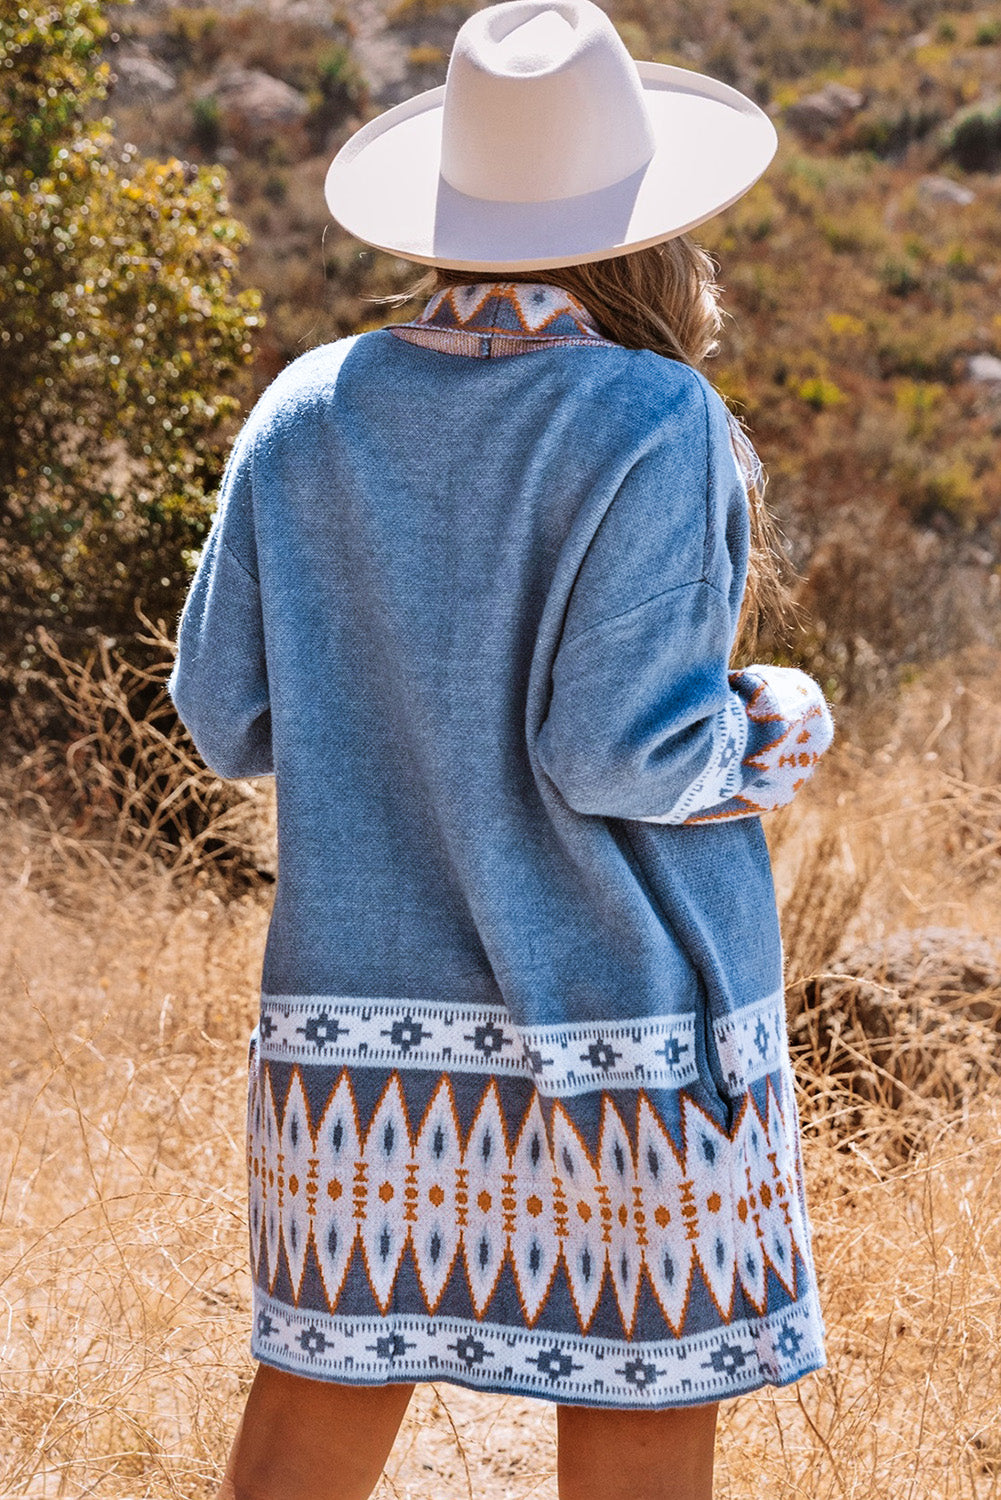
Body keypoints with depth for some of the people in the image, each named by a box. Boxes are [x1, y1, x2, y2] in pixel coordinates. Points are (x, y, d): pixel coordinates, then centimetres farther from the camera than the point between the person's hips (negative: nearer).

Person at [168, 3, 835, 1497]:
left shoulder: (310, 411, -1)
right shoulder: (656, 425, -14)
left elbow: (226, 713, 2)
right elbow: (611, 749, -19)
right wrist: (776, 726, -1)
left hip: (357, 1003, 4)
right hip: (623, 1020, -4)